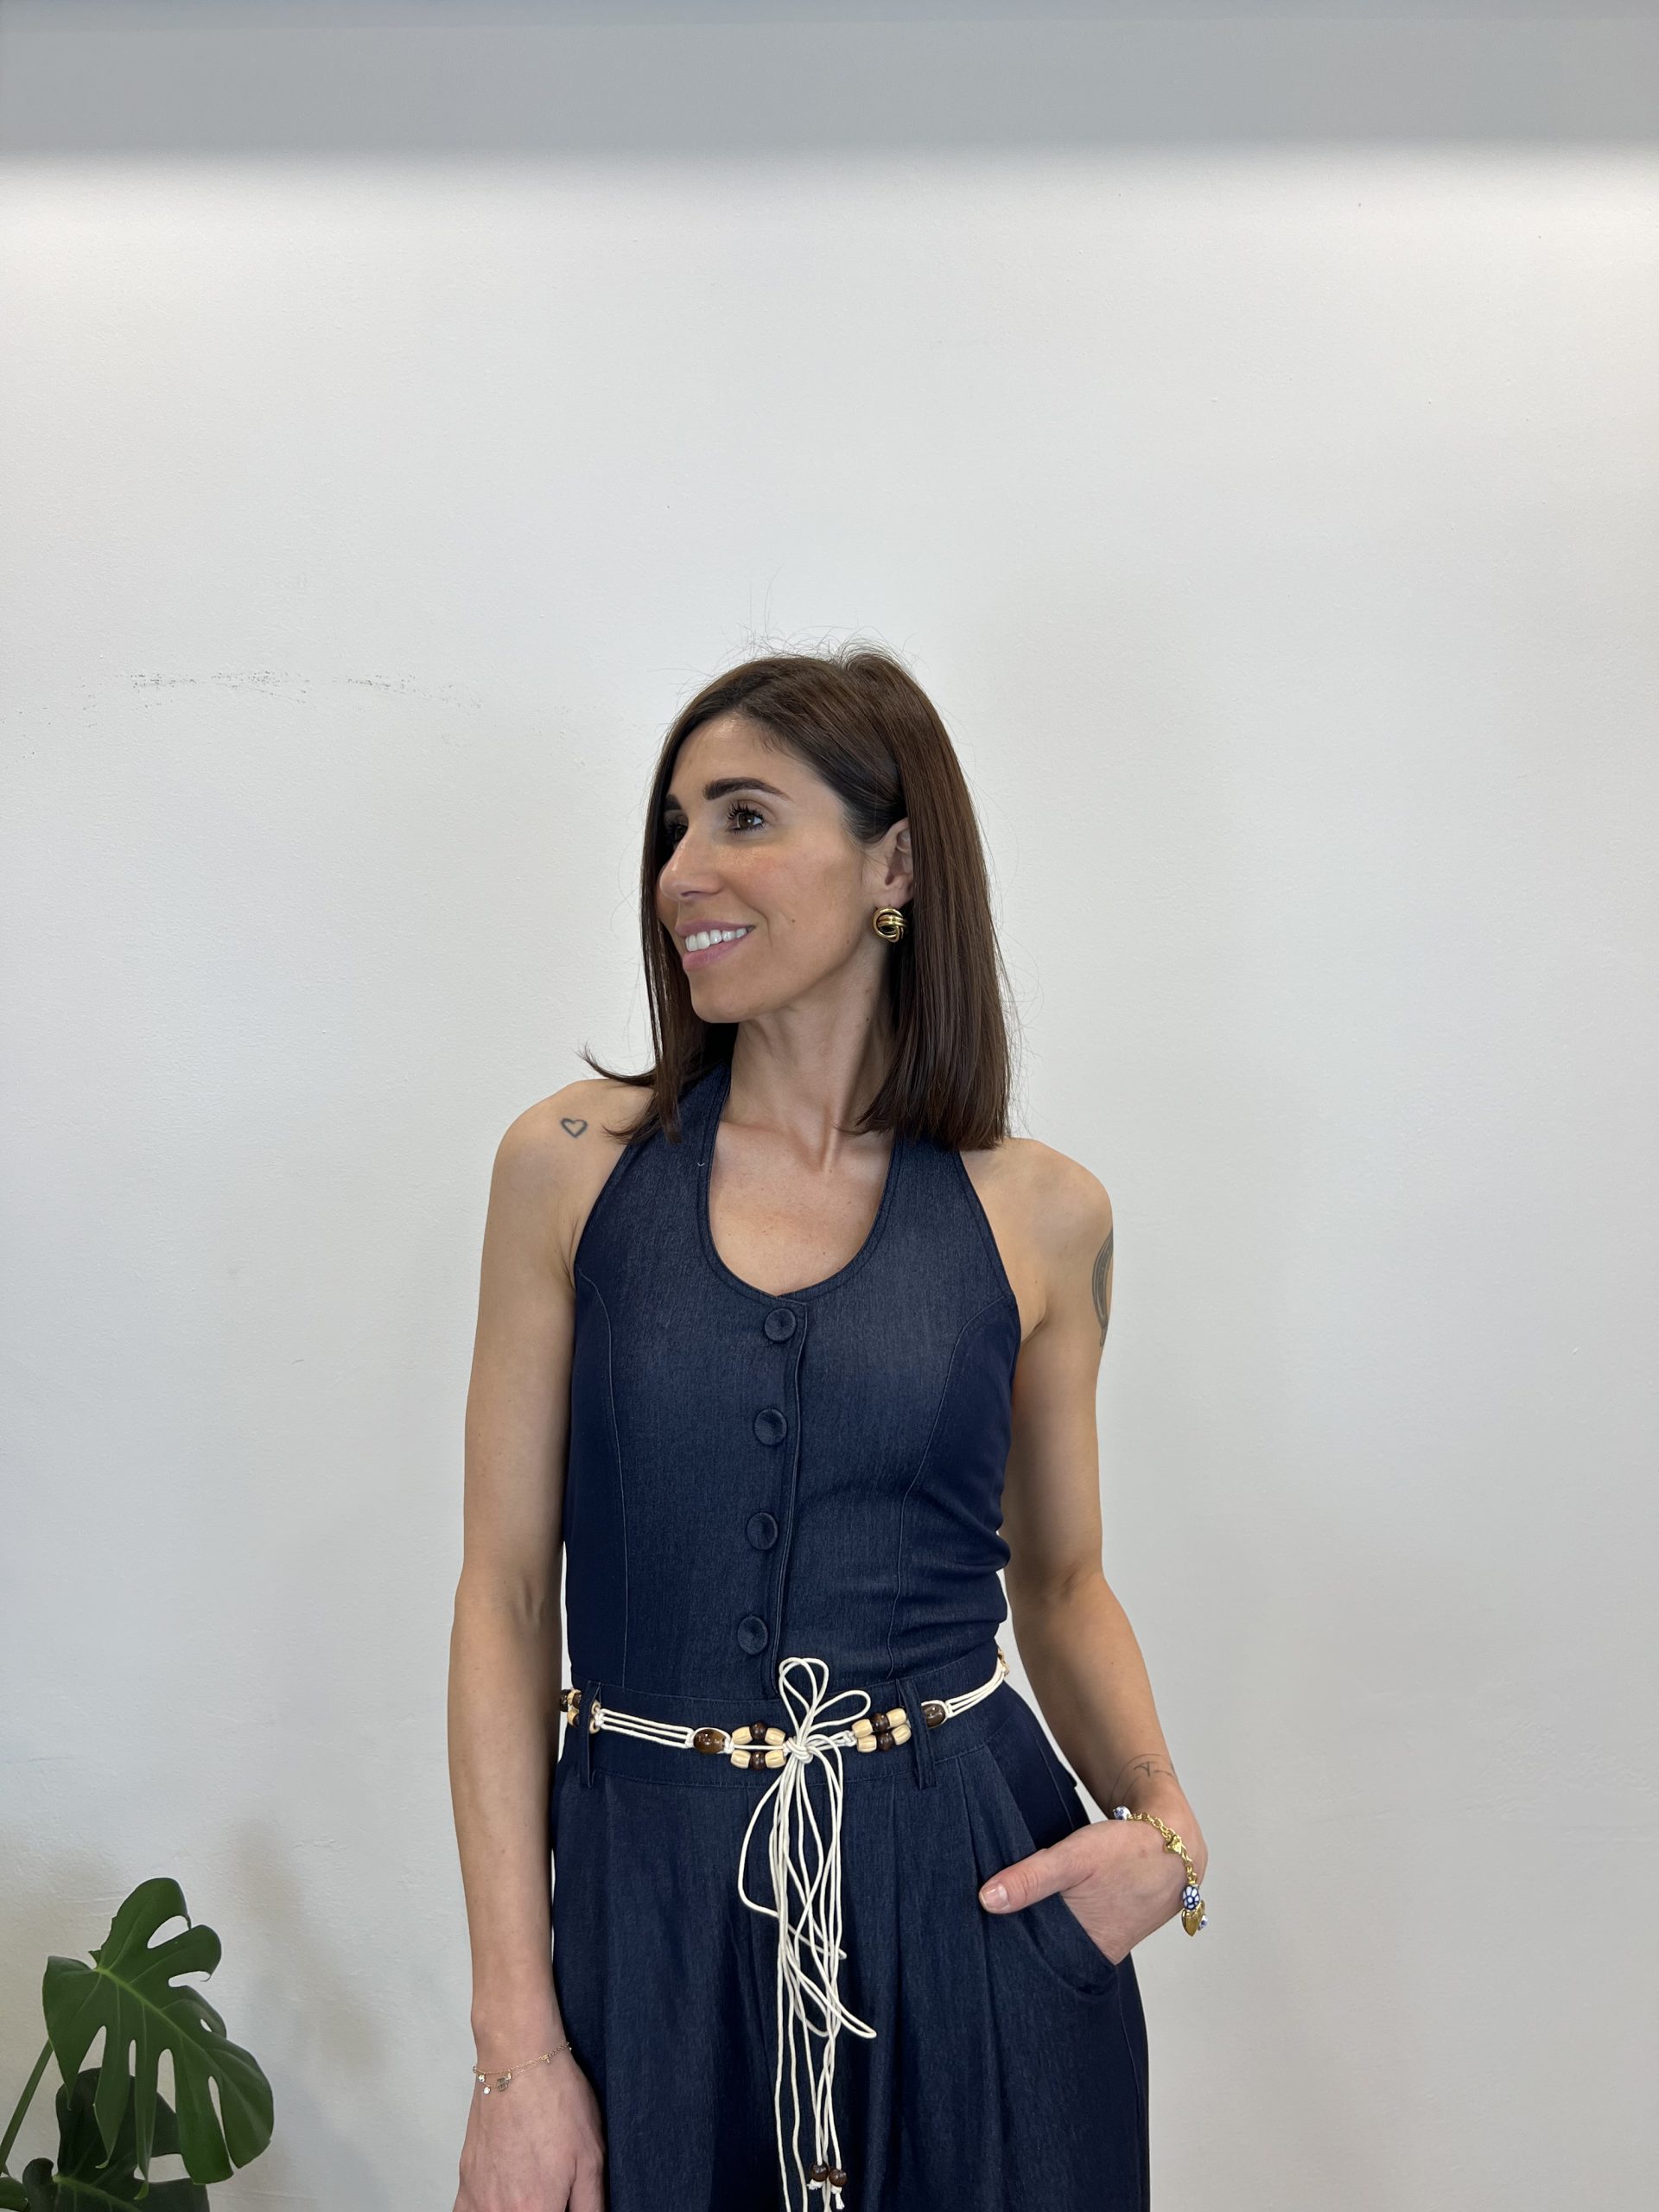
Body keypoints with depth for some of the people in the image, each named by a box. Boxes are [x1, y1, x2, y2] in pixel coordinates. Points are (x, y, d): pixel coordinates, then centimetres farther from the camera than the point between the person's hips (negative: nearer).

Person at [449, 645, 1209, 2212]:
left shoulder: (1039, 1213, -1)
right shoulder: (574, 1164, -3)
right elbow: (506, 1593, -3)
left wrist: (1160, 1817, -8)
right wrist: (514, 2041, -7)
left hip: (977, 1895, 1)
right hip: (654, 1897, 0)